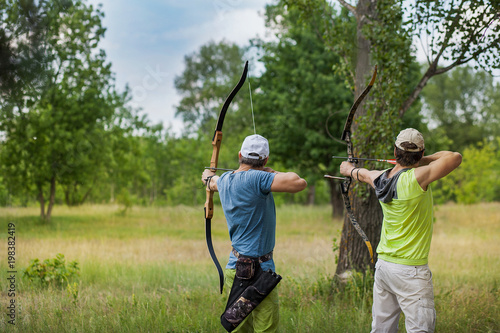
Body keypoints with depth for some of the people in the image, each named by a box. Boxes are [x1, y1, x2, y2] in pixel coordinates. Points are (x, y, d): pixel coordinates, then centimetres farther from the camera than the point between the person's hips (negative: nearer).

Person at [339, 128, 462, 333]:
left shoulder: (381, 178, 3)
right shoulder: (417, 178, -18)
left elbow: (363, 174, 27)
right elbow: (455, 158, -12)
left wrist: (349, 169, 50)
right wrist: (422, 161, 3)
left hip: (383, 266, 7)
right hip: (410, 271, -7)